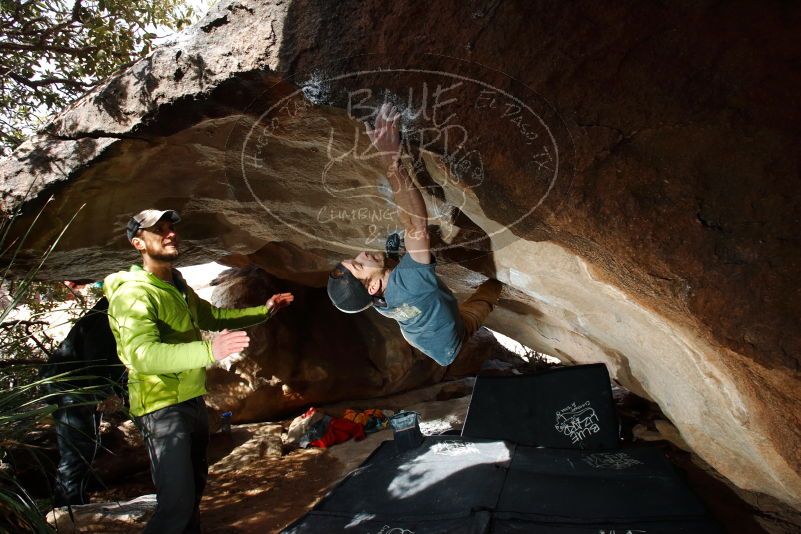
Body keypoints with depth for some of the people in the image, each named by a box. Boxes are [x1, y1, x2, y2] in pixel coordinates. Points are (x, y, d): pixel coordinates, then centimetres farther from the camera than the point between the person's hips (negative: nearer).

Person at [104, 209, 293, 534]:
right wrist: (209, 351, -48)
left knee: (194, 487, 24)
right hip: (162, 407, -9)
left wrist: (263, 312, 17)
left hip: (192, 401, 9)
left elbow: (213, 316, 25)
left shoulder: (178, 287, 11)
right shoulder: (133, 293, -19)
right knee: (177, 502, -11)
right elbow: (142, 354, -35)